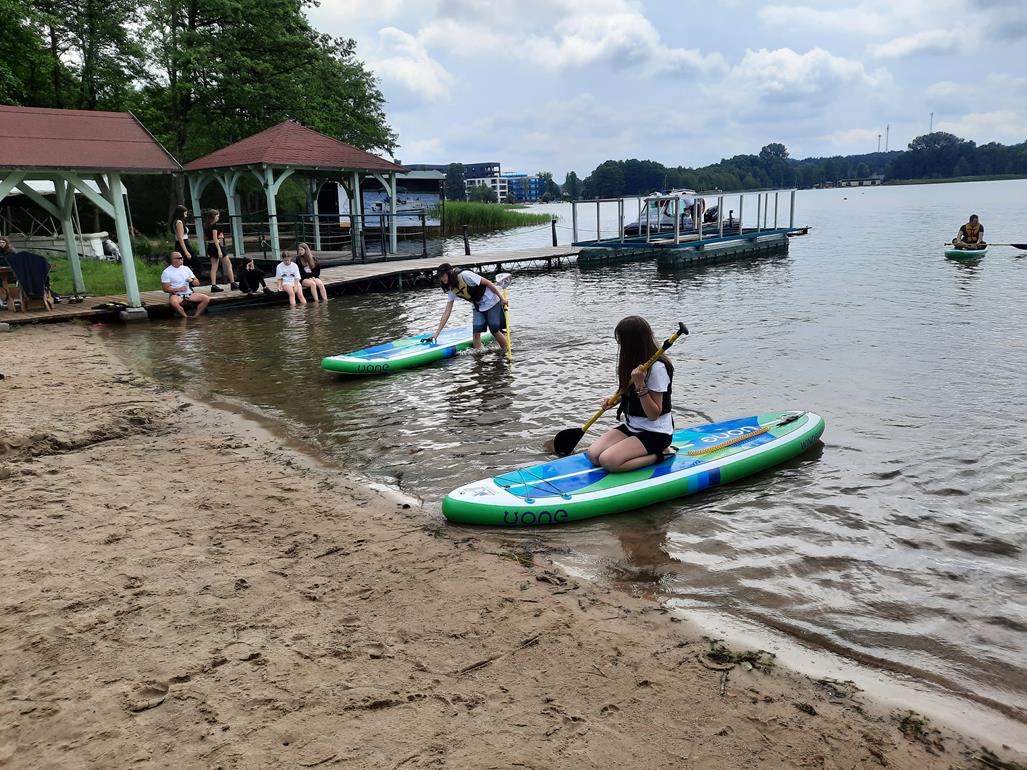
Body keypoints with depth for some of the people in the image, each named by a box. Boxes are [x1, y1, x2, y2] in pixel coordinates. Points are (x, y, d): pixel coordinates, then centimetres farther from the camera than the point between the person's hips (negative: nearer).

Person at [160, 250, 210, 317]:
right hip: (177, 295, -4)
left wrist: (192, 280, -7)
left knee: (206, 298, -18)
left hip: (189, 294, 5)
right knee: (173, 301, -40)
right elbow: (166, 289, -5)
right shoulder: (166, 272, 1)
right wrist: (178, 289, -17)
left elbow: (197, 283, 16)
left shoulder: (186, 268, 14)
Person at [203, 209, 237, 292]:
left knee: (214, 267, 7)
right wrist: (219, 250, -22)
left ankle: (213, 285, 2)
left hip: (210, 247, 8)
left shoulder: (206, 225, 10)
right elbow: (215, 239, -20)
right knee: (228, 264, 2)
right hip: (215, 246, -8)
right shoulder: (214, 225, -15)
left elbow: (205, 237, 17)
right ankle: (233, 284, 4)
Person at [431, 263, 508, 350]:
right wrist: (437, 333, -4)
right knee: (476, 332, -6)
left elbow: (488, 283, -19)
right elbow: (447, 312, 0)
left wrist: (502, 298, -17)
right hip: (478, 307, 6)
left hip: (491, 302, -6)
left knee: (495, 331, -4)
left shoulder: (465, 275, -24)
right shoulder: (451, 290, -2)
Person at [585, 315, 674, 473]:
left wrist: (640, 385, -30)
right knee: (593, 455, -11)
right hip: (632, 427, 9)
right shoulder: (633, 362, 7)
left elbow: (654, 415, -20)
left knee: (608, 461, -25)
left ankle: (658, 455, -6)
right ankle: (647, 453, 3)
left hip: (656, 433, -9)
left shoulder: (657, 367, -20)